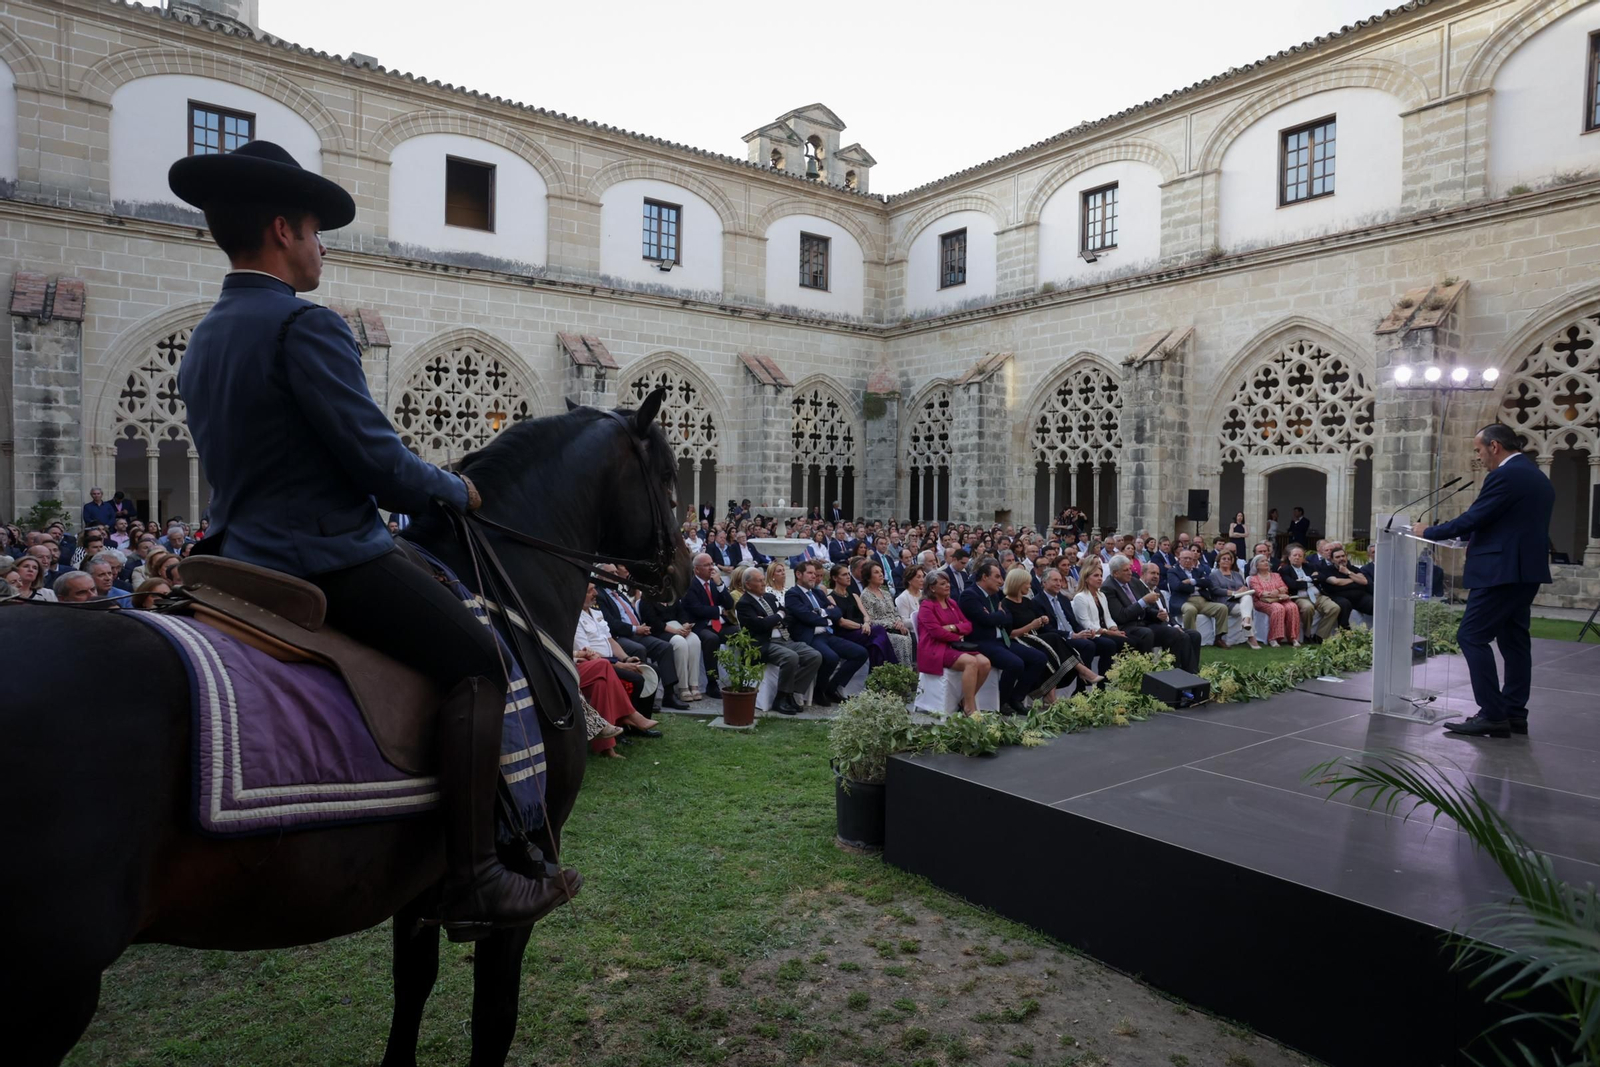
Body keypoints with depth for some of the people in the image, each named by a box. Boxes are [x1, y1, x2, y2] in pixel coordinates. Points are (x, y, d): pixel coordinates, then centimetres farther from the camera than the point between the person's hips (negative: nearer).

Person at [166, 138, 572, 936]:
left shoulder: (202, 341, 16)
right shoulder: (305, 326, -15)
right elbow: (378, 460, -20)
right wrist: (457, 493, -1)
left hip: (247, 562, 11)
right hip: (331, 561, -10)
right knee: (477, 660, -10)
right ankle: (472, 881, -12)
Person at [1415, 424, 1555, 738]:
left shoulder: (1504, 476, -14)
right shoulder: (1539, 478, 16)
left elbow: (1472, 519, -16)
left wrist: (1429, 531, -3)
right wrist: (1472, 538, 26)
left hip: (1502, 571, -10)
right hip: (1526, 570, 10)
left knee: (1472, 636, -7)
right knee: (1513, 640, 12)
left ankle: (1493, 715, -7)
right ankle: (1514, 714, 16)